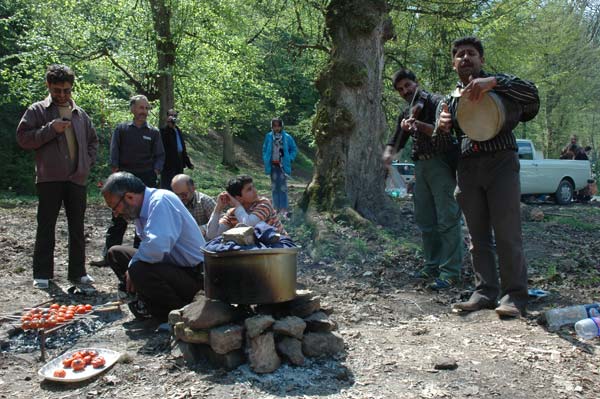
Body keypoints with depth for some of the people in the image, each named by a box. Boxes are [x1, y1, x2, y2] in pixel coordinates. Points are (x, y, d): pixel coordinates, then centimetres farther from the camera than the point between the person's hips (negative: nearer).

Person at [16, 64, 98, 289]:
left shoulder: (80, 114, 14)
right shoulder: (37, 111, 3)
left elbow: (93, 140, 25)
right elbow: (23, 138, -4)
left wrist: (88, 162, 10)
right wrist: (50, 129, -14)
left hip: (77, 178, 4)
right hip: (49, 179, -4)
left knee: (77, 228, 8)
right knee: (46, 227, 1)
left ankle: (78, 271, 17)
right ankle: (42, 273, 9)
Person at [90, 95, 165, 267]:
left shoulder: (154, 132, 8)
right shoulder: (122, 129, 6)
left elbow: (160, 156, 9)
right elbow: (114, 153, 3)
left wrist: (155, 172, -5)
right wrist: (116, 173, -6)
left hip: (147, 179, 1)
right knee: (118, 218, 0)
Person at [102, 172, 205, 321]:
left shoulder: (161, 201, -22)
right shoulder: (143, 207, 6)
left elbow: (156, 247, -35)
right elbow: (147, 249, 18)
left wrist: (132, 266, -18)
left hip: (192, 274, -9)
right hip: (169, 264, 9)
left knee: (138, 270, -33)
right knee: (115, 253, 8)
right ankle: (150, 305, 6)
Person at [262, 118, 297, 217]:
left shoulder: (287, 137, -5)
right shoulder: (268, 137, 1)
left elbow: (294, 149, 5)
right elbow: (264, 150, 13)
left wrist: (289, 159, -5)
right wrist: (266, 160, 3)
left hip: (283, 165, -2)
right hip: (272, 165, 3)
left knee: (283, 187, -7)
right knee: (274, 187, 8)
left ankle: (284, 209, -7)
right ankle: (277, 207, 16)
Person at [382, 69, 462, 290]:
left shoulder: (436, 102, -3)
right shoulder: (406, 114, 18)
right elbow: (396, 141, 19)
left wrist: (419, 125, -22)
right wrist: (389, 153, -2)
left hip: (442, 164, -8)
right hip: (421, 166, 8)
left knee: (447, 219, -9)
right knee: (425, 220, 10)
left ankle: (450, 272, -7)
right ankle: (433, 265, 21)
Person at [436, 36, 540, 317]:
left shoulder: (499, 82, 9)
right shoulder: (450, 101, 19)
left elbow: (532, 94, -11)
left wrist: (493, 82, -23)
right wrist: (441, 128, -9)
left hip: (500, 162, -4)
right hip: (467, 168, 4)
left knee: (507, 235, -7)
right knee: (478, 236, 5)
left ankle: (514, 296, 0)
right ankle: (485, 292, 12)